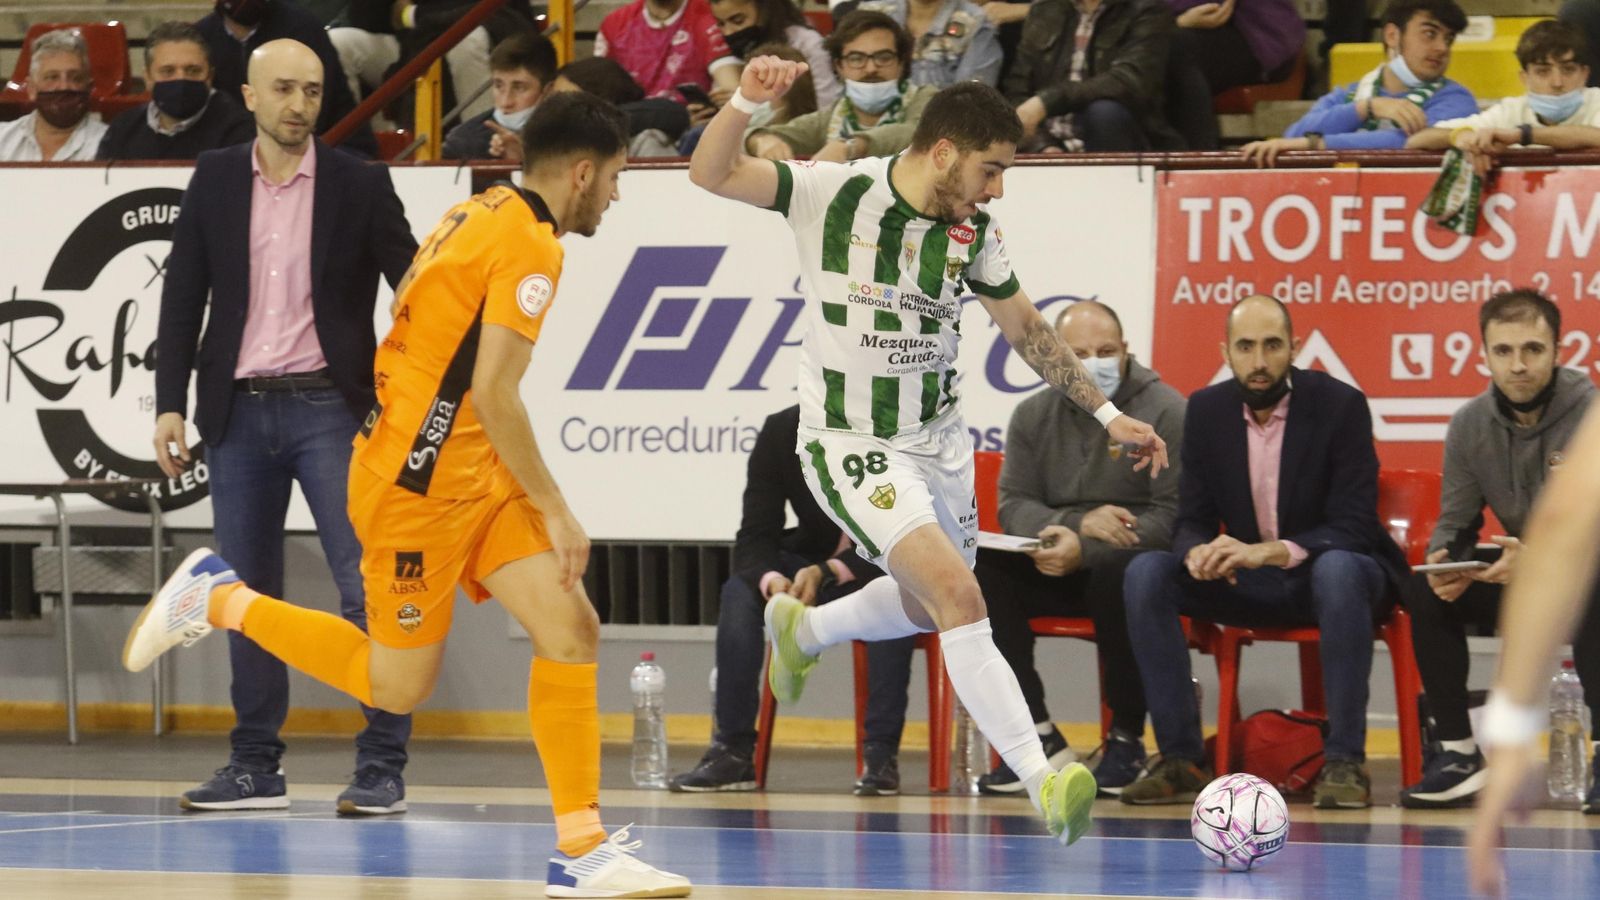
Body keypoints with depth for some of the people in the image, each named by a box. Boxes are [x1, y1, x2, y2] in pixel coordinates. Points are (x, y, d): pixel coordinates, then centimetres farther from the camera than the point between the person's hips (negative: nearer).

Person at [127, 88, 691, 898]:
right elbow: (494, 393, -22)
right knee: (396, 687, 3)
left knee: (571, 629, -3)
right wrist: (557, 512, -15)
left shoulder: (481, 214, 10)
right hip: (420, 486, -9)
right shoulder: (529, 244, -17)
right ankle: (222, 599, 16)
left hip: (471, 476, 9)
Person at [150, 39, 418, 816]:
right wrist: (170, 403, 0)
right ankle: (255, 768, 16)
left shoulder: (360, 186, 0)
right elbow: (183, 297, 7)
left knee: (367, 587, -8)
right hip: (238, 410, 3)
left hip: (327, 407, -3)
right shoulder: (214, 181, 6)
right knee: (248, 593, 8)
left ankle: (382, 767, -4)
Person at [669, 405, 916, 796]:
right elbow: (754, 539, -14)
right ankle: (732, 753, -25)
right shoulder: (780, 433, -12)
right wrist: (771, 579, -38)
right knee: (740, 592, -26)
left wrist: (828, 572, -40)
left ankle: (881, 753, -33)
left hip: (882, 571, -3)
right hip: (812, 563, 3)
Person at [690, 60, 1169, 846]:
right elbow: (711, 174, -21)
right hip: (851, 444, -7)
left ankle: (801, 631, 51)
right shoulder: (836, 193, -16)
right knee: (958, 593, -22)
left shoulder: (972, 230, -1)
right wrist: (746, 101, -39)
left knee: (927, 608, 22)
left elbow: (1025, 327, 13)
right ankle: (1042, 781, -23)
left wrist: (1109, 416, 15)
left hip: (938, 439, 7)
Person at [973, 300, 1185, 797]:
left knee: (1118, 570, -39)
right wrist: (1078, 523, -20)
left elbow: (1173, 516, -16)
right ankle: (1038, 735, -18)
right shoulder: (1034, 416, 9)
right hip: (1058, 564, 5)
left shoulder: (1166, 411, -7)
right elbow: (1013, 506, 3)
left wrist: (1085, 550, -29)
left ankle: (1127, 738, -20)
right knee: (974, 567, -21)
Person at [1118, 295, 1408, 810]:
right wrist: (1199, 553, -25)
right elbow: (1192, 521, 2)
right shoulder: (1207, 410, 1)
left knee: (1339, 569, -40)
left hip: (1330, 574, -4)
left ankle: (1345, 762, -35)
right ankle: (1181, 758, -21)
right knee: (1147, 573, -21)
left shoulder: (1340, 405, -12)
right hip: (1247, 588, 4)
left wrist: (1269, 552, -35)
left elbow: (1354, 527, -19)